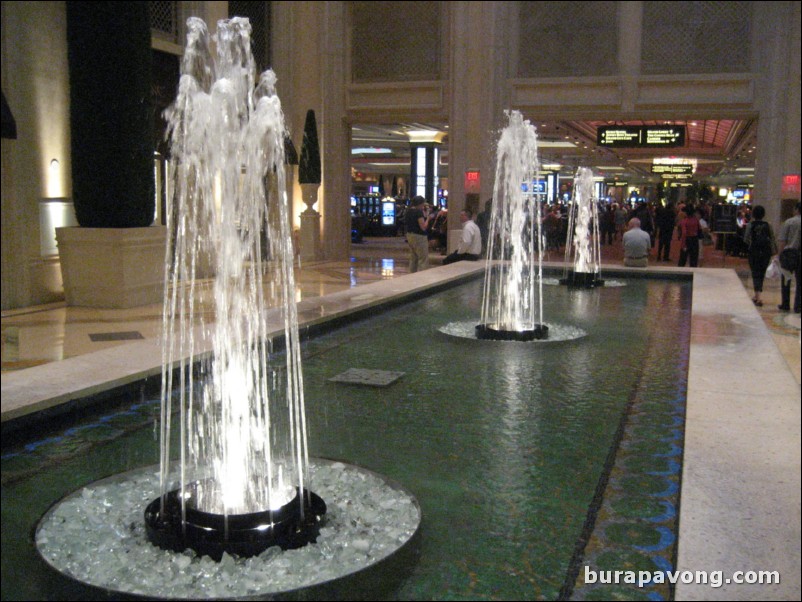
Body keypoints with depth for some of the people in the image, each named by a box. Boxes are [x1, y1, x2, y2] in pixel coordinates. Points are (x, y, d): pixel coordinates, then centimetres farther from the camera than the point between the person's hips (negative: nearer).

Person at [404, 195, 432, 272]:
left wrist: (425, 212, 8)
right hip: (419, 237, -9)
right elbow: (423, 227, -20)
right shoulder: (418, 212, -17)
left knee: (413, 258, 16)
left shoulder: (409, 211, 9)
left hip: (410, 235, 9)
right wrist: (428, 219, -6)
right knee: (423, 259, -6)